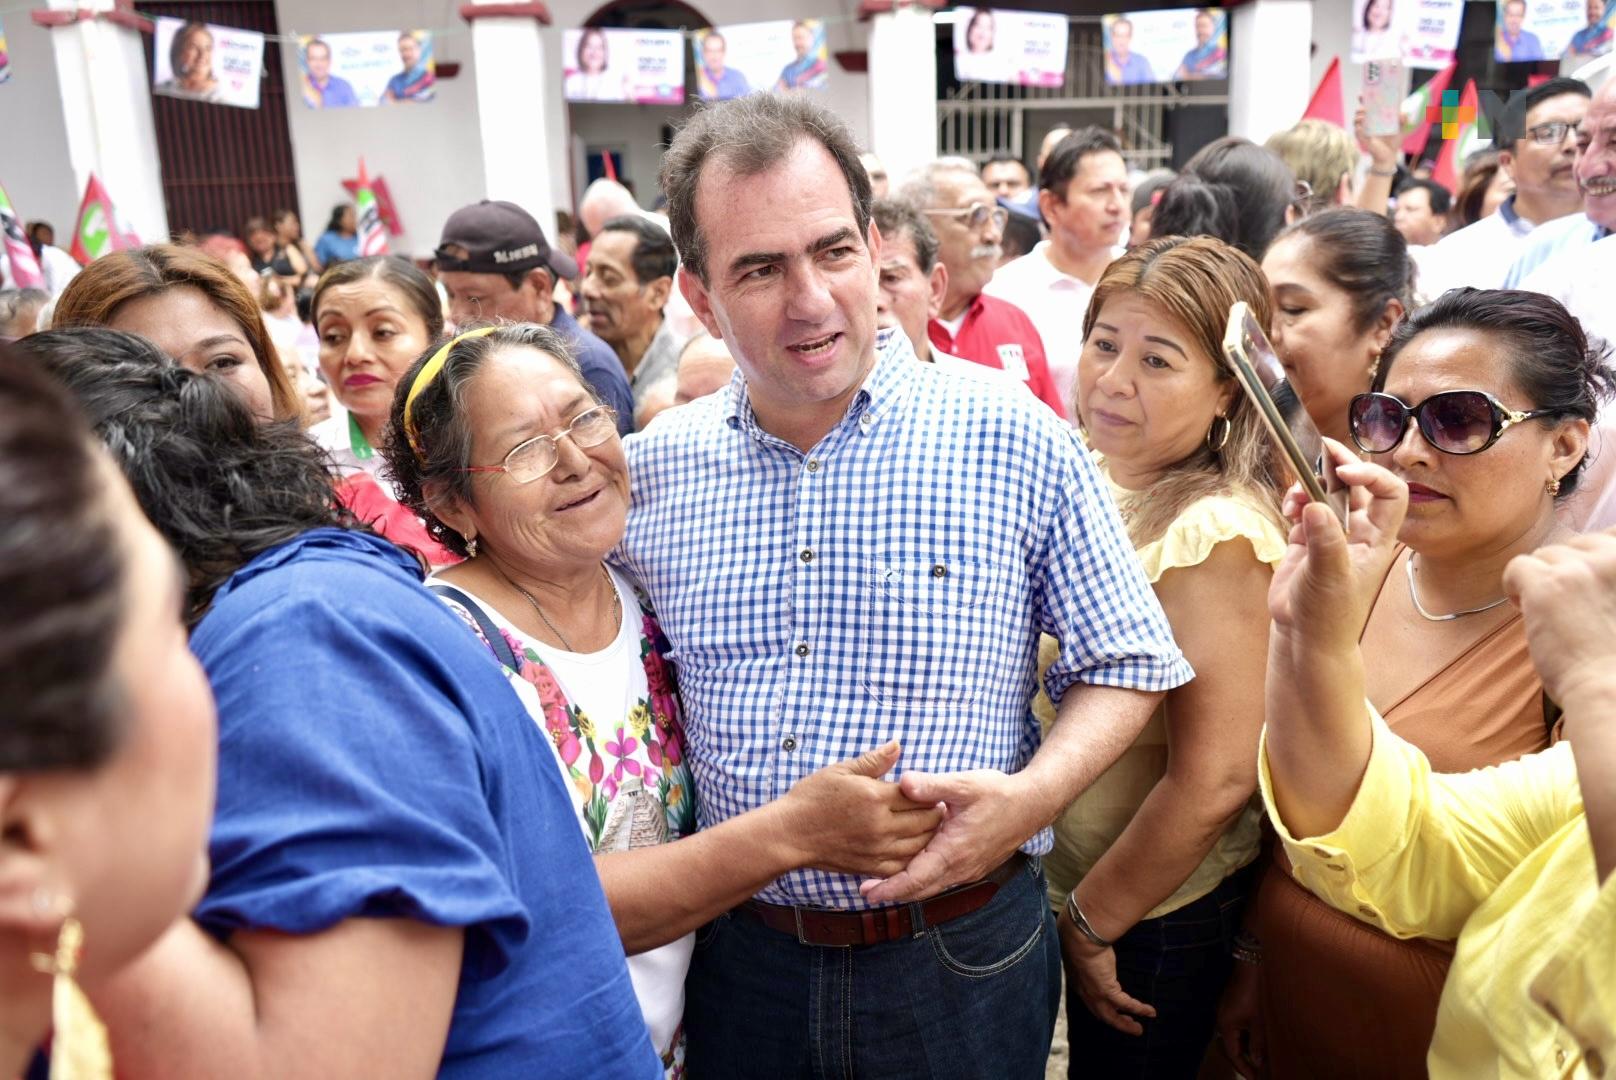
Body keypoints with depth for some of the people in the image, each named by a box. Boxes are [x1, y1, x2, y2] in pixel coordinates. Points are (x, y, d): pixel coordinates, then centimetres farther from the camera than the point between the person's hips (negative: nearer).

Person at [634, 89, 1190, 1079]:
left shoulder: (1017, 444, -11)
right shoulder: (650, 471, -4)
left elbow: (1129, 664, -3)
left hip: (962, 959, -1)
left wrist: (1030, 797, -20)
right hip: (740, 954, 2)